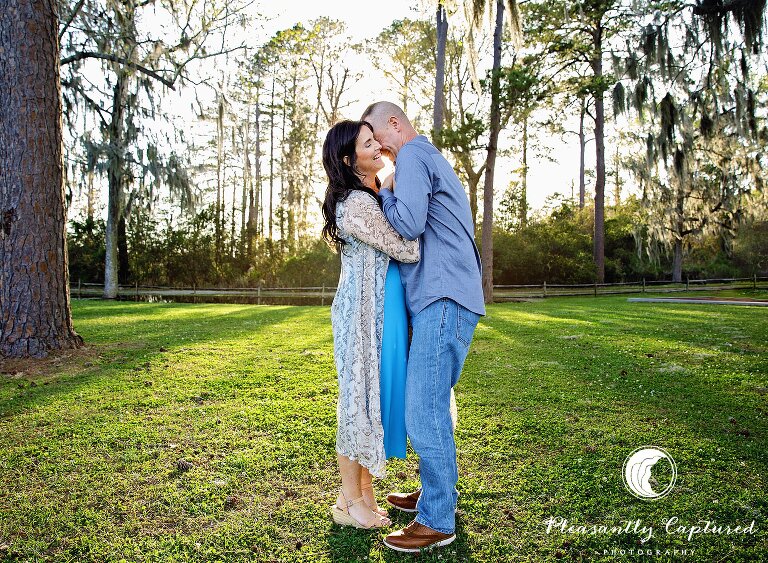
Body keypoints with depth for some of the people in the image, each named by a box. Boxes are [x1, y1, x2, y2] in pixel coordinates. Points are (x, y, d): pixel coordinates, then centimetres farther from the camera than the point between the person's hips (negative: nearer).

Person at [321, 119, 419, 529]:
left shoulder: (373, 196, 13)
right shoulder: (357, 205, -19)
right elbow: (408, 251, -17)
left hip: (382, 309, 10)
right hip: (364, 311, -10)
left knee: (376, 392, 14)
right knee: (360, 395, 0)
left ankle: (364, 488, 29)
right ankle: (349, 502, 17)